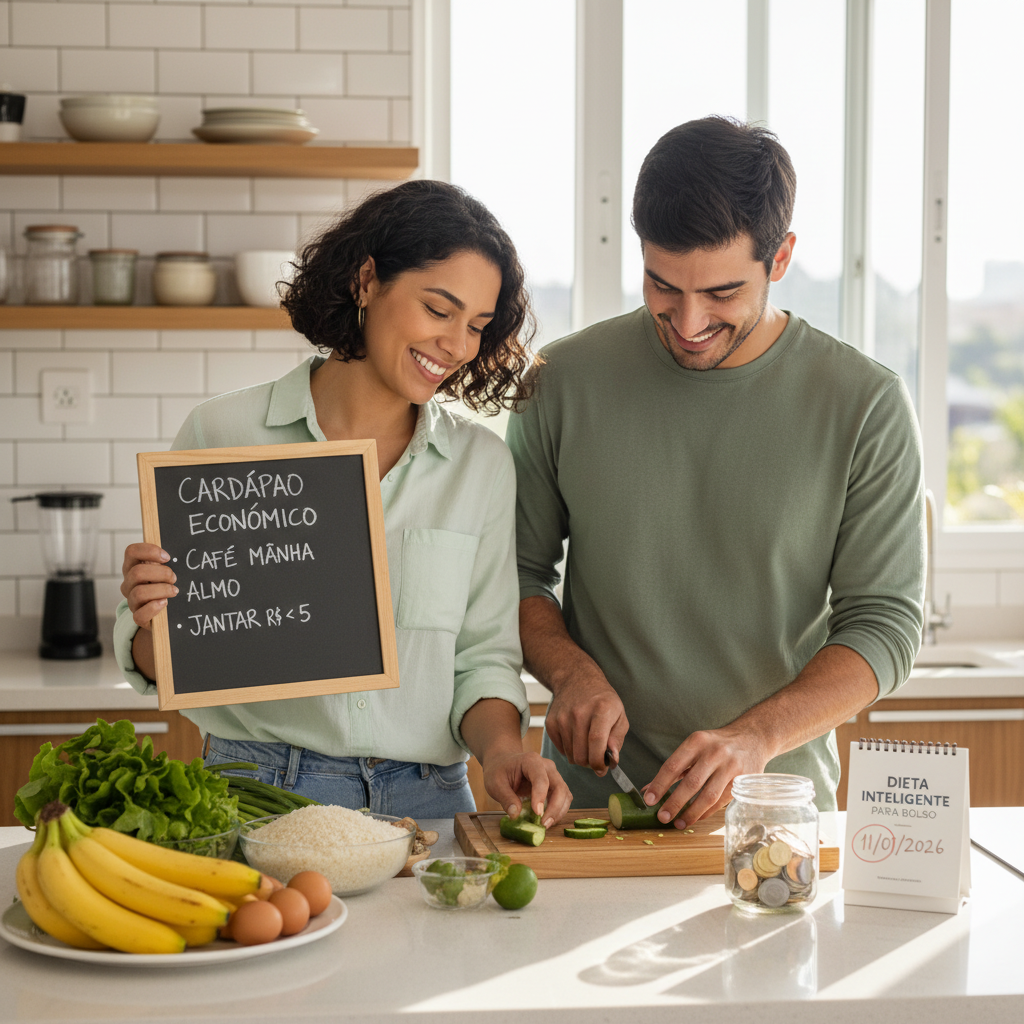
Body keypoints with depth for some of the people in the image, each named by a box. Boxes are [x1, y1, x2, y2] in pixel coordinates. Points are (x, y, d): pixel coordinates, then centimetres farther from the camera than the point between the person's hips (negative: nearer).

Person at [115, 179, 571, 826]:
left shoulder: (483, 465, 9)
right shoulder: (223, 435, 1)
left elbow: (484, 655, 11)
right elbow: (157, 661, 7)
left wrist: (500, 750, -8)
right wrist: (154, 620, -16)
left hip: (424, 801, 2)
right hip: (257, 791, -2)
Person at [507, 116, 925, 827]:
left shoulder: (866, 405, -2)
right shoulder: (567, 380, 2)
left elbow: (885, 623, -3)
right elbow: (517, 570, 11)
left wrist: (753, 736, -18)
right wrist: (571, 671, -8)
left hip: (778, 802, 0)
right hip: (589, 798, 1)